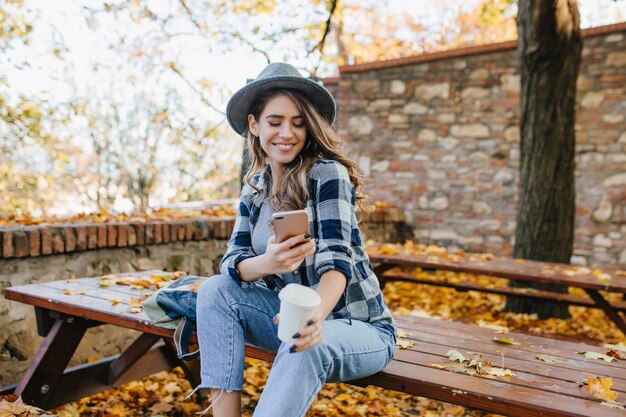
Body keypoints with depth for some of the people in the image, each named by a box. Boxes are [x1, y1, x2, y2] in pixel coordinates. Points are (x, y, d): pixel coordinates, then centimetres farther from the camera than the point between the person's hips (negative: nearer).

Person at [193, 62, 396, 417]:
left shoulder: (328, 173, -14)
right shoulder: (255, 188, 4)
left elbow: (336, 261, -25)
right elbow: (232, 261, -5)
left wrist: (315, 315, -46)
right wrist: (266, 263, -30)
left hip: (357, 325, -5)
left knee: (306, 346, -37)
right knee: (215, 289, -14)